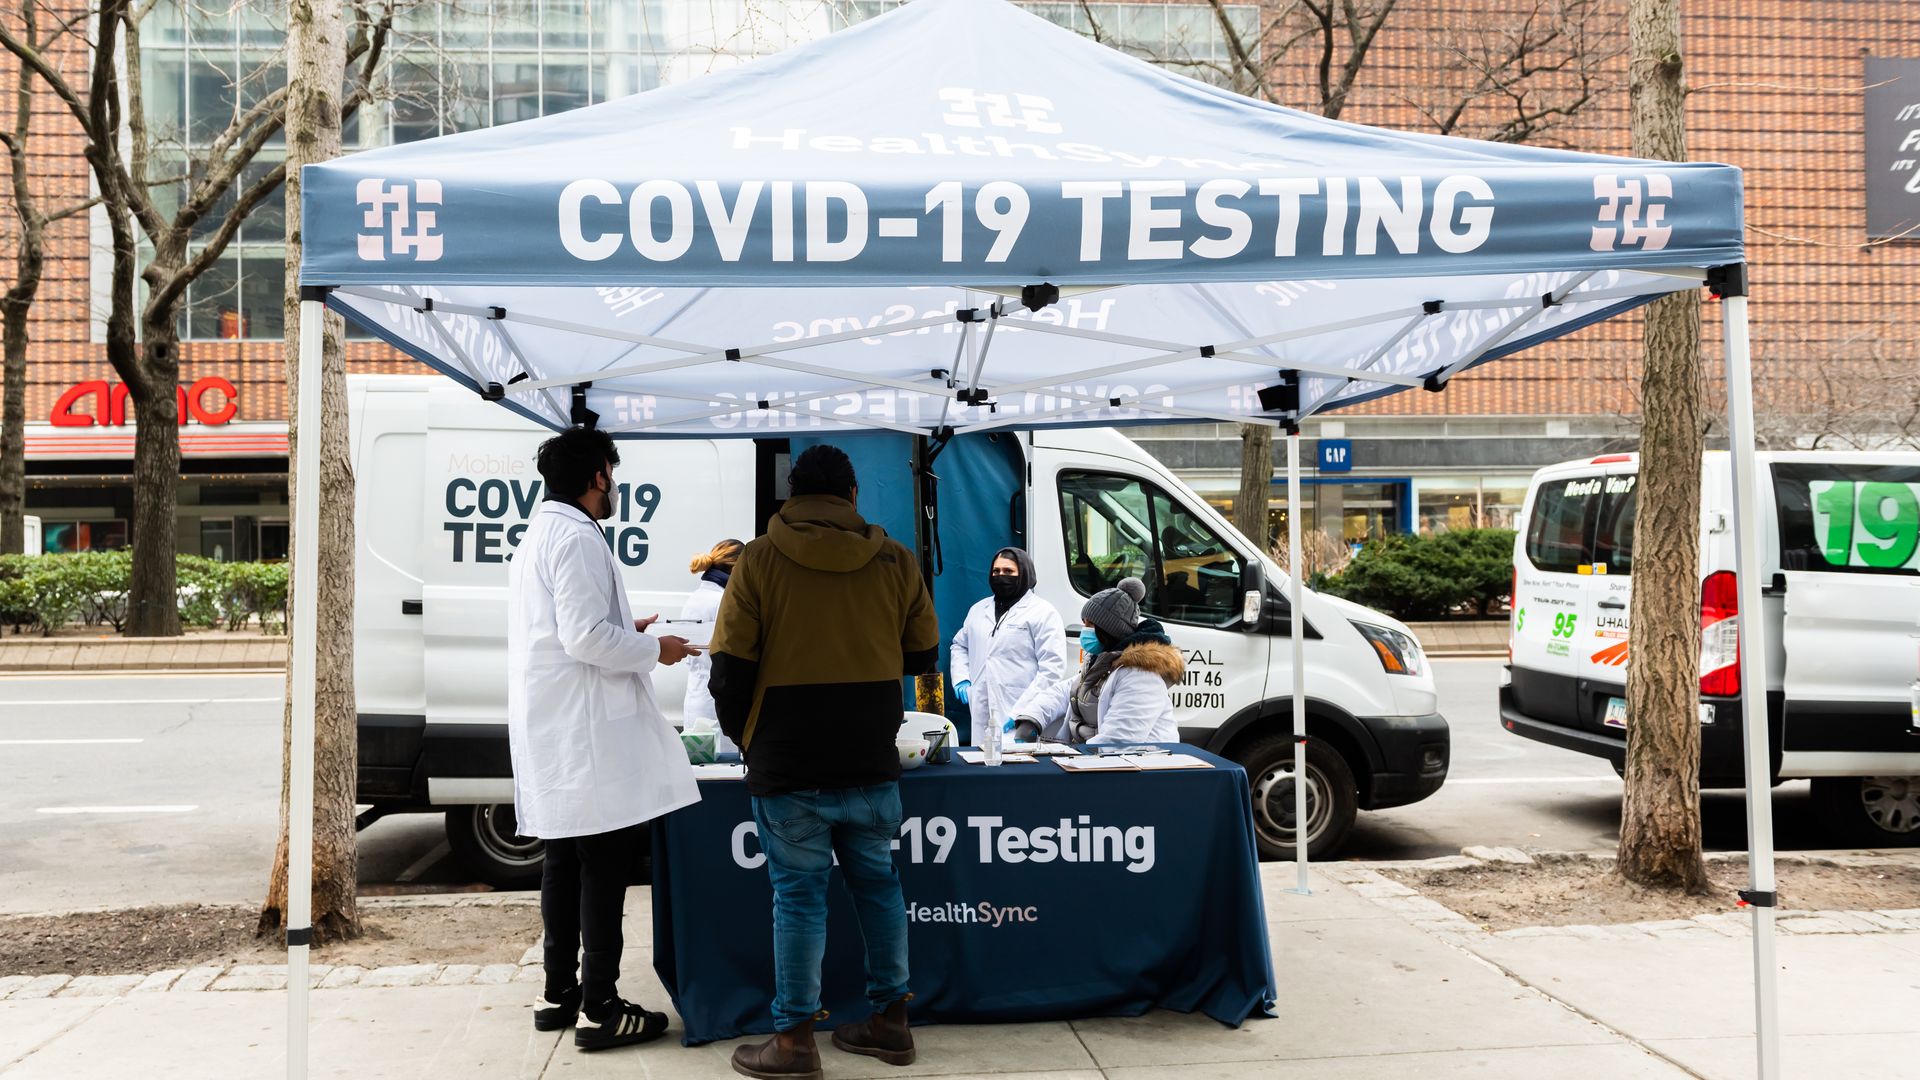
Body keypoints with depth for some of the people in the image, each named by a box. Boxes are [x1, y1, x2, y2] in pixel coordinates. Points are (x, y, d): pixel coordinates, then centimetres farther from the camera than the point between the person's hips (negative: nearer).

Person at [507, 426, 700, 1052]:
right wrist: (654, 650, -9)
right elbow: (586, 638, -22)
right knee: (605, 868, -5)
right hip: (588, 737, -10)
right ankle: (599, 1009, -1)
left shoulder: (539, 535, 18)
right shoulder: (577, 537, -14)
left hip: (554, 736, 10)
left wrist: (623, 633, 20)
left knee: (566, 863, 14)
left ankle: (559, 994, 21)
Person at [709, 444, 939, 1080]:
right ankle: (890, 1021, 24)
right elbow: (922, 657, 11)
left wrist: (742, 735, 9)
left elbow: (731, 667, -8)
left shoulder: (760, 561, -7)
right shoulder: (896, 561, 1)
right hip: (871, 765, 3)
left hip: (787, 768, -3)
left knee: (799, 899, 4)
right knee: (878, 886, 16)